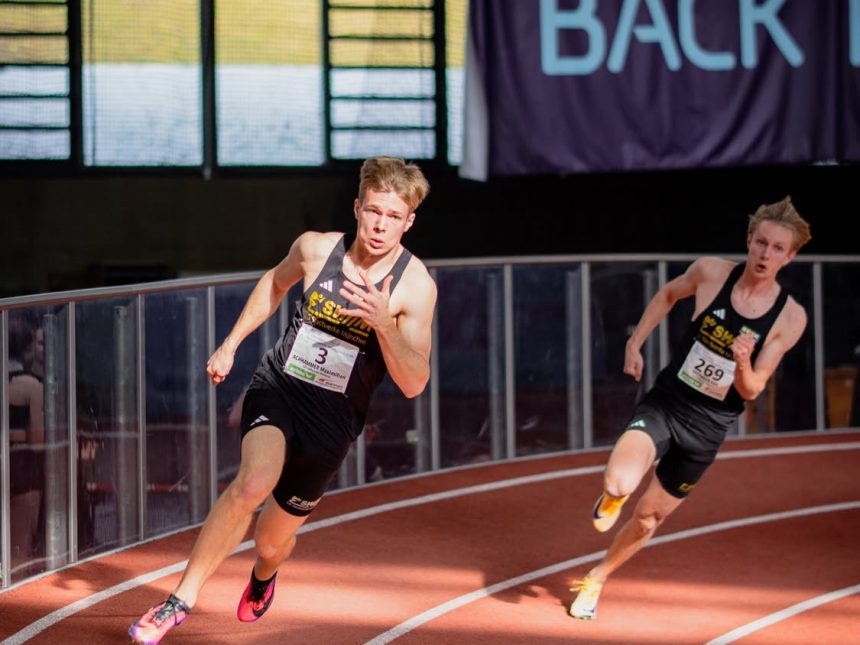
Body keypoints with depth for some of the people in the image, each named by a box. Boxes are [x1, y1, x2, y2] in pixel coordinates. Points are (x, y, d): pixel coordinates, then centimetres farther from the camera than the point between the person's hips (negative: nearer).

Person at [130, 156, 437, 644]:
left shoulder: (415, 285, -15)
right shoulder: (316, 248, -8)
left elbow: (414, 384, -19)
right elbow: (277, 282, 16)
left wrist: (384, 324, -34)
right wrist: (231, 344, 16)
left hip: (331, 423, 0)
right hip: (277, 388, 0)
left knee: (273, 540, 11)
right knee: (254, 483, -32)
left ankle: (264, 576, 52)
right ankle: (182, 599, -20)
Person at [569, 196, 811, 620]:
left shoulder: (790, 318, -12)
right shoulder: (711, 272, -11)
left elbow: (751, 391, -9)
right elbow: (668, 294, 13)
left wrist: (744, 364, -30)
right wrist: (635, 343, 8)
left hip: (707, 428, 1)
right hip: (663, 405, -1)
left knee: (649, 516, 11)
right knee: (620, 485, -26)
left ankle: (595, 580, 38)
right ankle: (613, 497, 13)